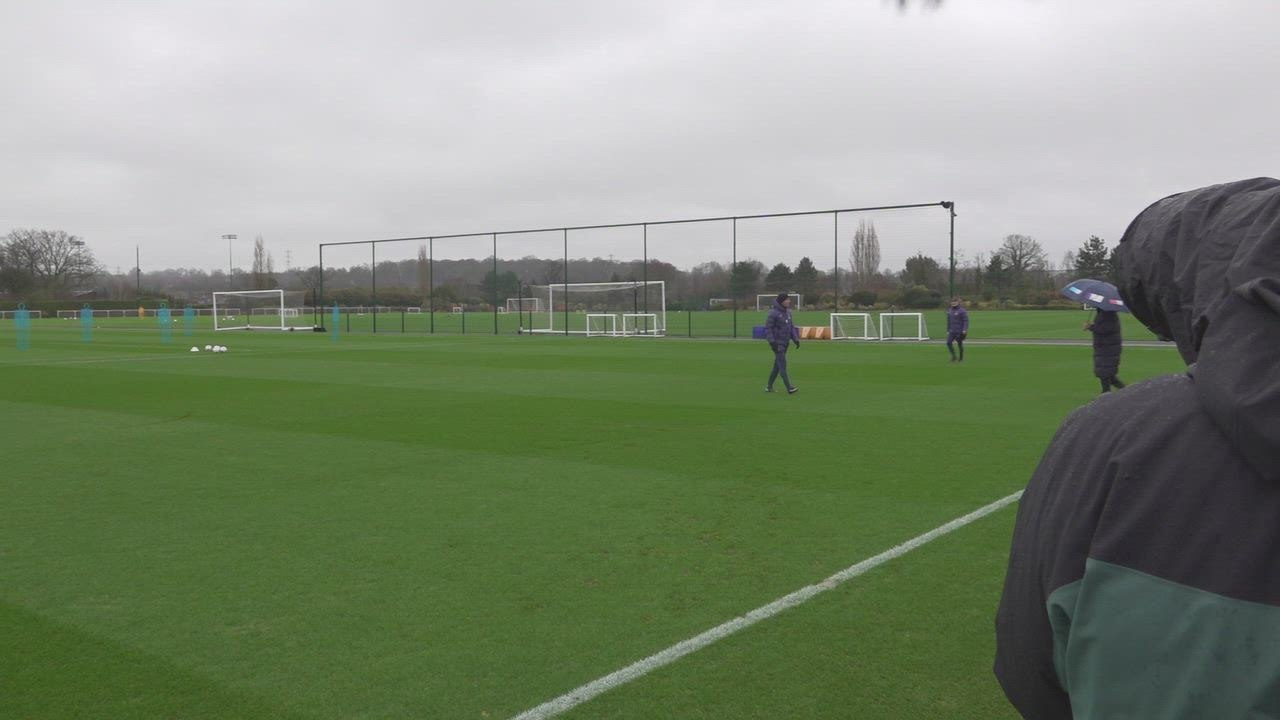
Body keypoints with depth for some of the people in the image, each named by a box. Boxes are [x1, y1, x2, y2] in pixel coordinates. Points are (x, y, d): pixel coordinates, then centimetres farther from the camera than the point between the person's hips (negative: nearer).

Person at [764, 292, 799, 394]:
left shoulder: (787, 312, 9)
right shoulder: (774, 313, -15)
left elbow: (791, 326, 16)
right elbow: (768, 328, -15)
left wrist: (796, 339, 8)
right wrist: (772, 342, -22)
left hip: (785, 342, 8)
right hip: (777, 343, -8)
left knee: (777, 365, 12)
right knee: (782, 365, -10)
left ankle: (769, 386, 22)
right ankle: (789, 388, -13)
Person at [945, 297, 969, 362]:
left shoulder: (962, 311, -9)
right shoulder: (950, 311, 11)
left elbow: (966, 320, -12)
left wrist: (965, 330, -20)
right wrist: (948, 330, 18)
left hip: (960, 332, -5)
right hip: (952, 331, 5)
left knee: (960, 344, 3)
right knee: (948, 343, -10)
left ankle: (961, 358, 18)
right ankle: (954, 356, 2)